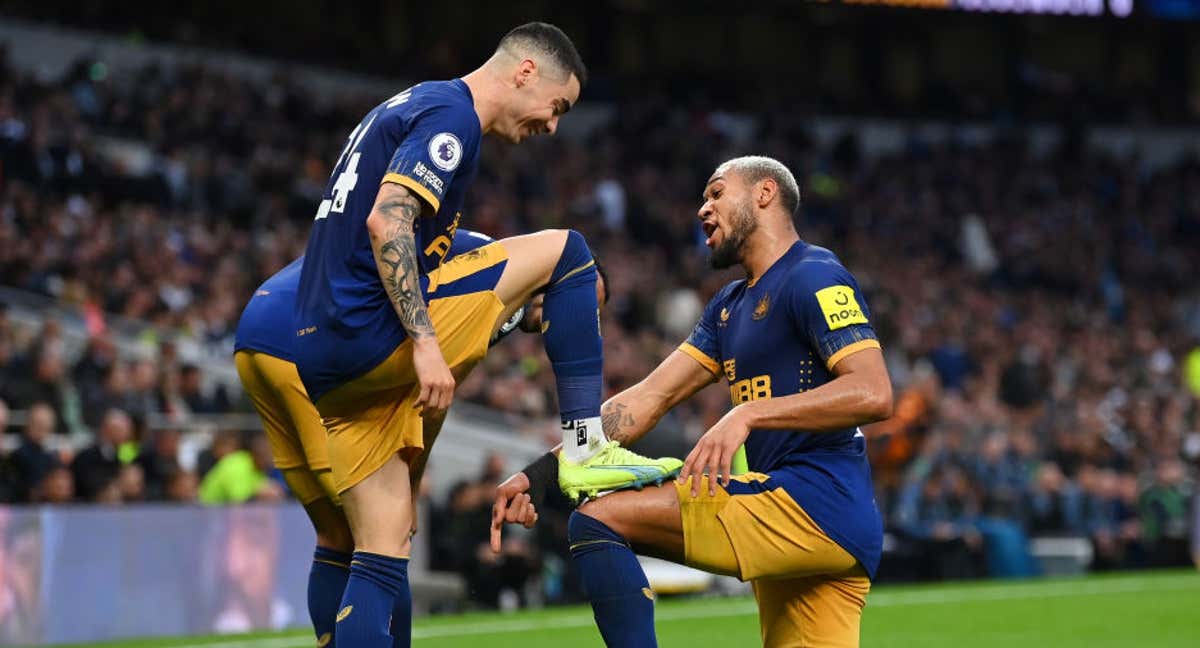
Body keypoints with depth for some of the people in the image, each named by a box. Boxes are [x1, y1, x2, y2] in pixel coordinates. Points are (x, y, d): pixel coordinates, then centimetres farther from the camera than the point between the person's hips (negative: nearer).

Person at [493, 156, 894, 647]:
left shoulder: (813, 277, -4)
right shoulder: (730, 306, 25)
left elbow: (873, 394, -18)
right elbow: (649, 399, 20)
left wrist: (749, 414, -26)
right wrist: (540, 474, 10)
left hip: (817, 507, -10)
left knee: (597, 520, -12)